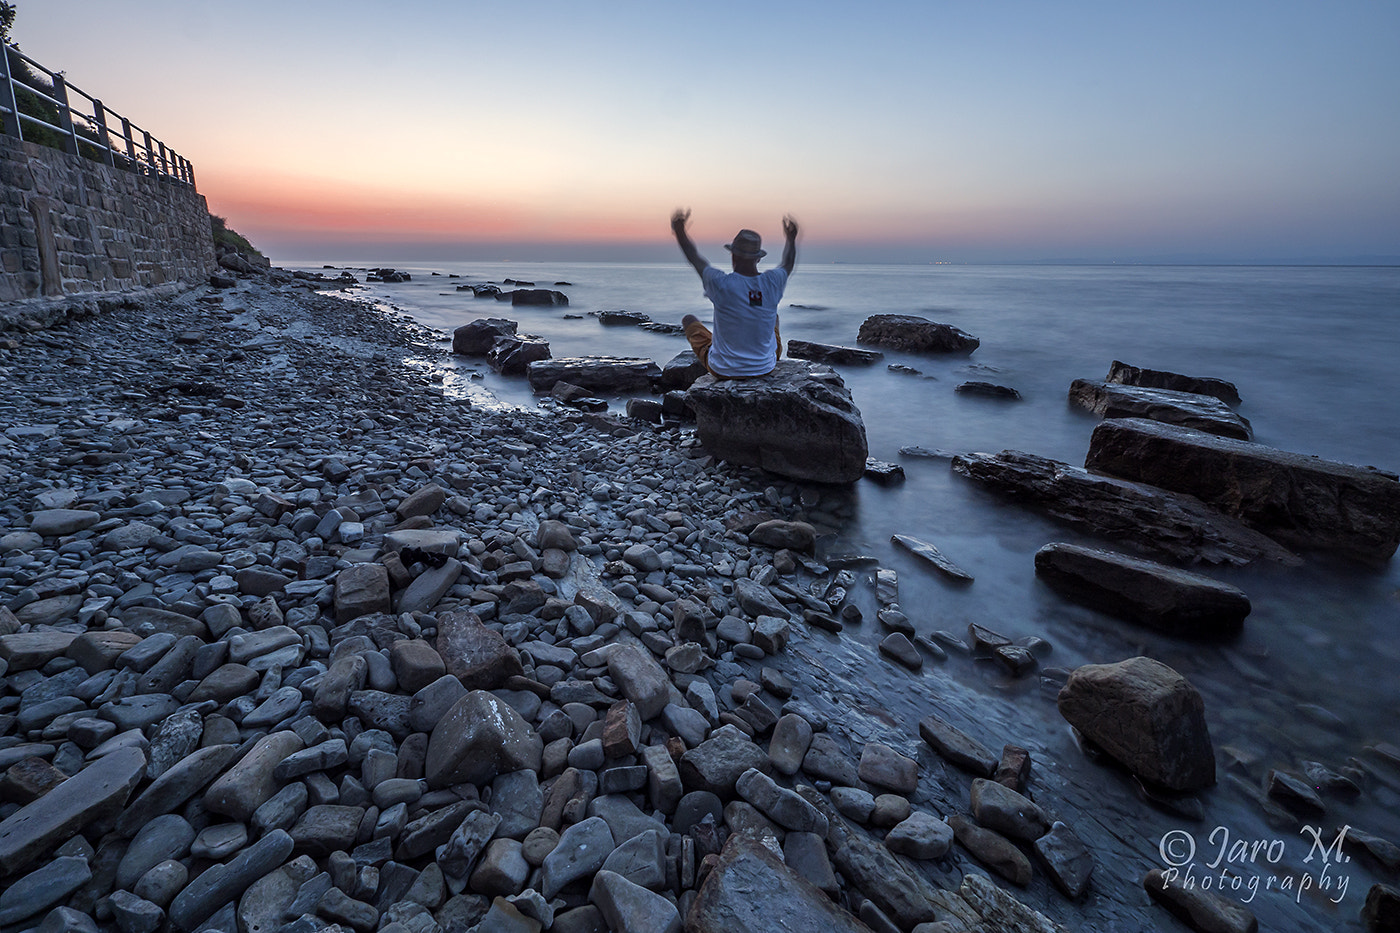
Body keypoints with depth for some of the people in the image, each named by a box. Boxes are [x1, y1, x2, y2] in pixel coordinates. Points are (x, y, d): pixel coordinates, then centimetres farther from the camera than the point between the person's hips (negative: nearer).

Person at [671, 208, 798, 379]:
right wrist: (791, 239, 30)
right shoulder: (772, 282, -13)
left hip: (723, 370, -3)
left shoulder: (721, 283, -22)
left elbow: (695, 259, -3)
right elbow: (788, 264, 12)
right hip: (765, 368, 3)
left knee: (688, 320, 22)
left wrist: (679, 231, 12)